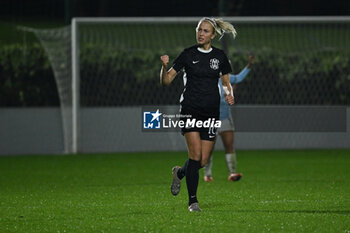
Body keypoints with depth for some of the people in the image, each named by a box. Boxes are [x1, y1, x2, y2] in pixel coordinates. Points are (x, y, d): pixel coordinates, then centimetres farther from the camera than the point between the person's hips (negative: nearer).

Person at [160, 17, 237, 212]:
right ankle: (193, 200, -10)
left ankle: (179, 173, 34)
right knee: (195, 153, -17)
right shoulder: (188, 54, -1)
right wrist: (165, 66, -21)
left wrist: (229, 94, -5)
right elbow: (166, 81, -1)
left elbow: (226, 82, 17)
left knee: (203, 161, 1)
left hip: (211, 111, 3)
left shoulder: (220, 56, 6)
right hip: (190, 108, -3)